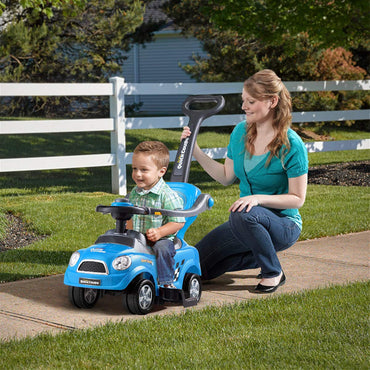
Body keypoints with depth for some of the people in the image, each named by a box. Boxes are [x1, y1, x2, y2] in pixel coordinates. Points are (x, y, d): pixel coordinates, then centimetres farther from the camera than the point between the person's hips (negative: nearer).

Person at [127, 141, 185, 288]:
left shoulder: (168, 195, -13)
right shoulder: (134, 193, 9)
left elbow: (178, 222, -15)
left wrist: (159, 232, -25)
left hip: (162, 238, -6)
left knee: (162, 248, -35)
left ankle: (167, 282, -23)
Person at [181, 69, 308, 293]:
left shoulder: (291, 145, -18)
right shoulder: (241, 132, 1)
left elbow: (298, 198, -15)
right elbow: (226, 177, 10)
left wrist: (259, 198, -28)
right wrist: (195, 150, 3)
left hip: (284, 226, -6)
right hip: (247, 222, 7)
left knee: (243, 215, -39)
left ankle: (274, 273, -14)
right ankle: (260, 257, 15)